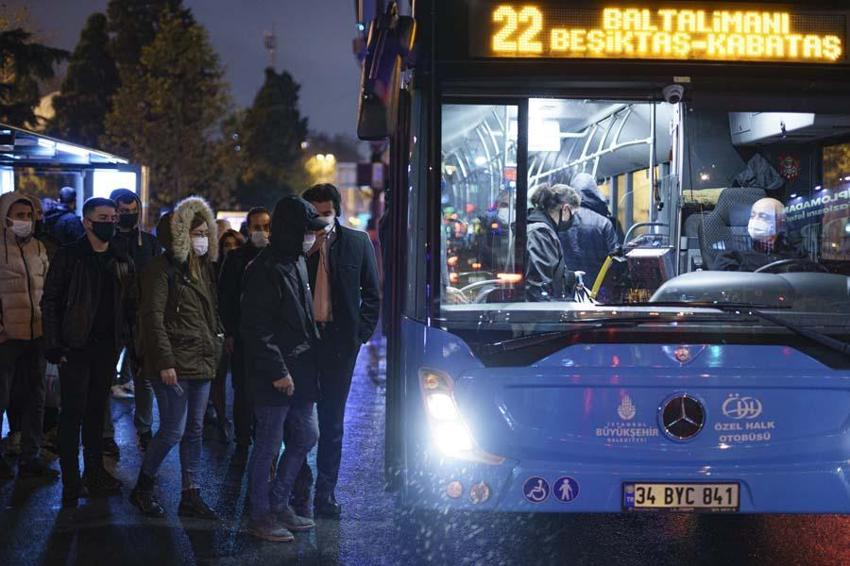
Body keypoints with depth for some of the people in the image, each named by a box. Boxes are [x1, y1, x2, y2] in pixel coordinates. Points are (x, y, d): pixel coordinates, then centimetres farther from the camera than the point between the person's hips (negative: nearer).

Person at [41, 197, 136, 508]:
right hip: (75, 346, -4)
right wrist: (54, 345, -12)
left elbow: (131, 306, 11)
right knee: (73, 412, -2)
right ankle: (71, 483, 4)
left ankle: (95, 473, 21)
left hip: (108, 346, 4)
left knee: (96, 411, 12)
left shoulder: (122, 262, 9)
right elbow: (50, 302, -5)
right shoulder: (68, 256, -4)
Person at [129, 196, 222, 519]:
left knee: (194, 431, 10)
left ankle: (191, 496, 16)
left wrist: (216, 345, 12)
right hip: (175, 364, -8)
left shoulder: (203, 268, 15)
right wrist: (165, 362, -19)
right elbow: (153, 317, -15)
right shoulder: (163, 269, -11)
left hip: (202, 361, 8)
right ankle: (142, 489, 14)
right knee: (174, 430, -5)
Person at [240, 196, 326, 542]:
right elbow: (256, 329, -20)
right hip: (273, 376, -9)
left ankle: (278, 504, 28)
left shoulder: (297, 263, 12)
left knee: (306, 436, 16)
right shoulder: (265, 270, -17)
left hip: (299, 371, 10)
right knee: (269, 445, 1)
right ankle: (259, 516, 14)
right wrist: (277, 370, -20)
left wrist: (309, 363, 15)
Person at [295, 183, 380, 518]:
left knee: (331, 421, 7)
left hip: (339, 340, 1)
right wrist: (308, 252, -12)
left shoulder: (358, 242, 4)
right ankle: (298, 485, 15)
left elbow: (372, 293, 9)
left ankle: (325, 491, 14)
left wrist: (363, 333, 1)